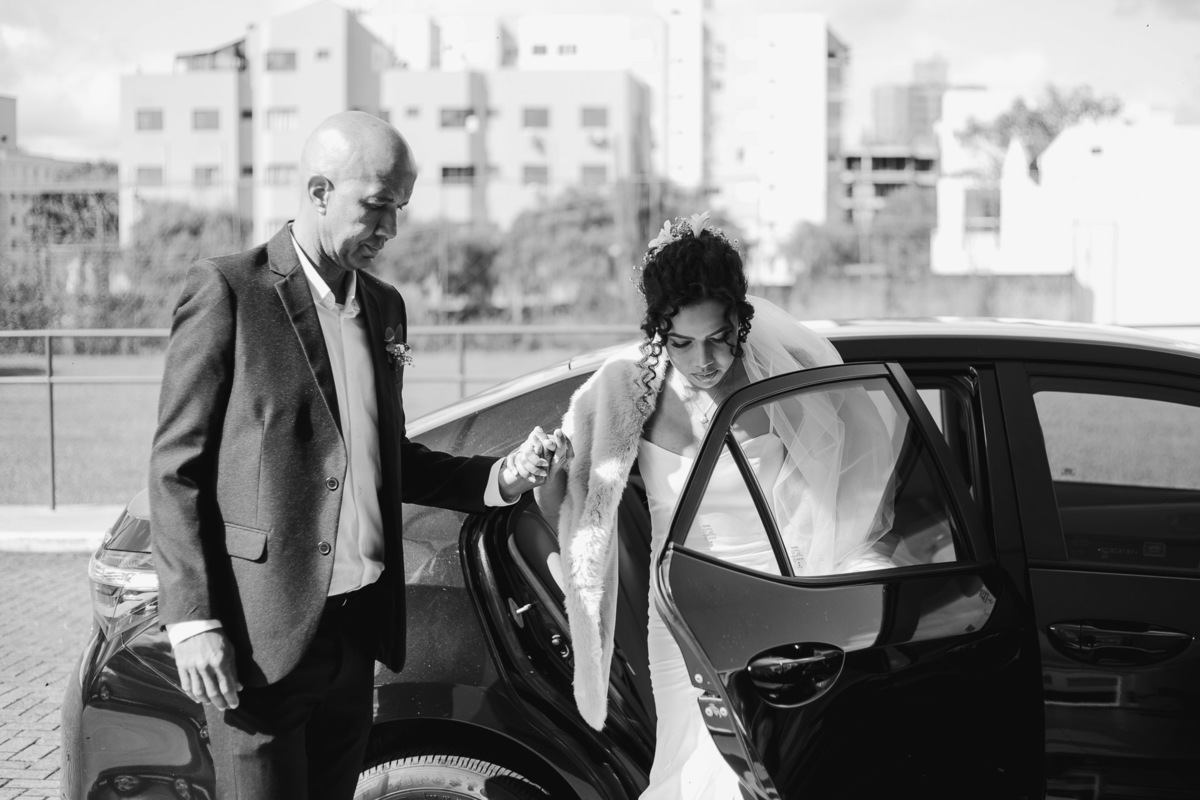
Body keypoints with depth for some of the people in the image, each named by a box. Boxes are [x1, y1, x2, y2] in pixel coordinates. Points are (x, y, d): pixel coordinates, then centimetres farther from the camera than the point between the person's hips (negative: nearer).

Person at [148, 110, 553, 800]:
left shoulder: (384, 305, 14)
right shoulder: (229, 290, -7)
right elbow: (177, 467, -8)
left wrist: (492, 479, 5)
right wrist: (192, 619, -14)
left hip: (358, 629, 6)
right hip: (262, 633, -6)